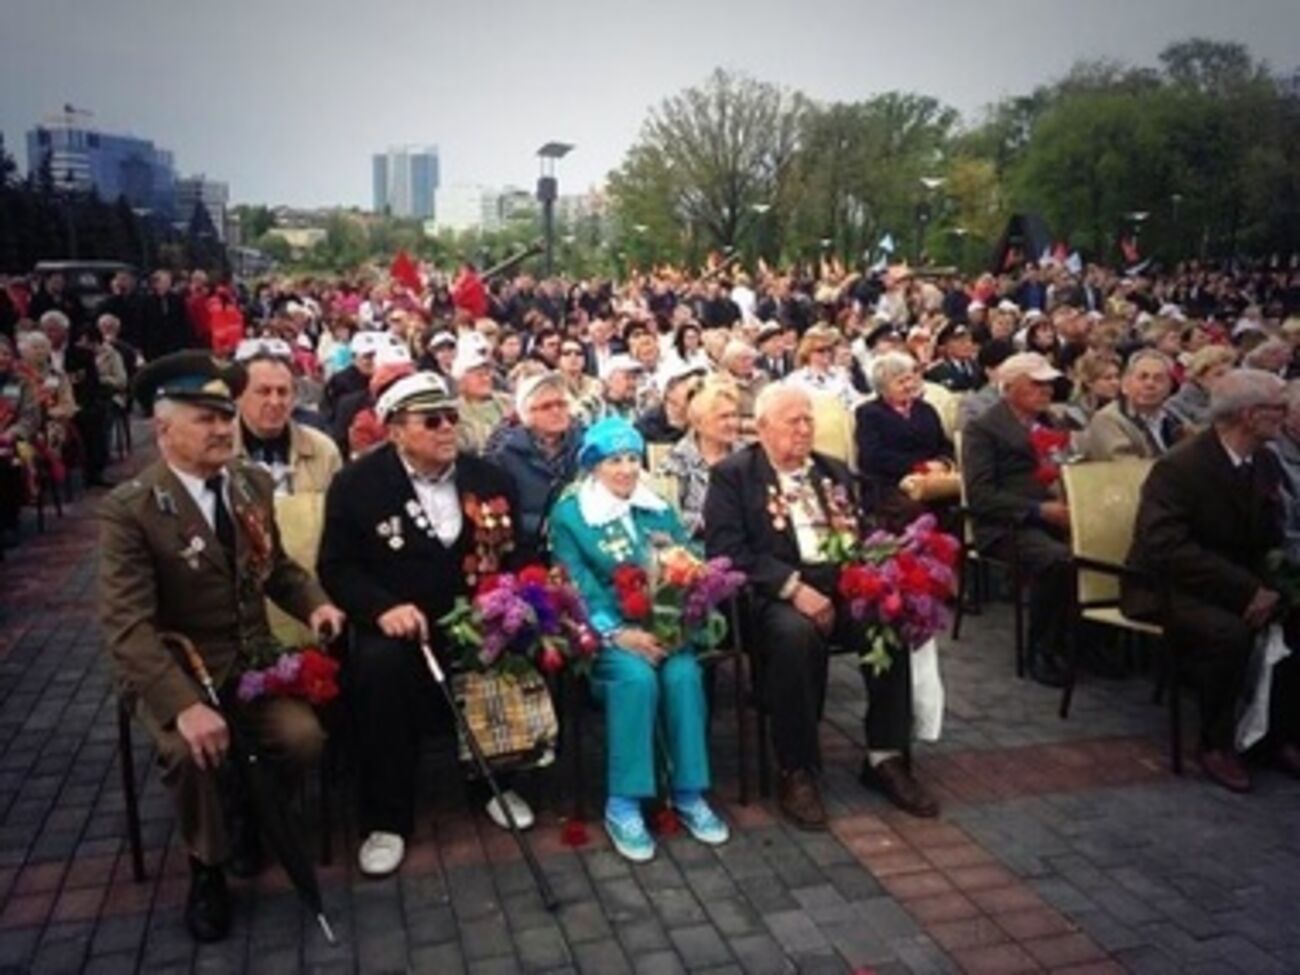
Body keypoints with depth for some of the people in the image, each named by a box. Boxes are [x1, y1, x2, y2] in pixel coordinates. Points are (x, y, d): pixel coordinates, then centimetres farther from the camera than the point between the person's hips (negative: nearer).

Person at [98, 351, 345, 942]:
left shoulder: (253, 483, 2)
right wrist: (184, 703, -36)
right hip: (173, 669, -4)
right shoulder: (129, 508, -16)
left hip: (249, 658, 4)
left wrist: (314, 604, -7)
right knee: (193, 750, -31)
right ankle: (206, 868, 1)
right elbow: (126, 624, -23)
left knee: (304, 737, -21)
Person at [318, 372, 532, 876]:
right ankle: (385, 821, -16)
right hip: (398, 622, -2)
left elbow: (517, 553, 9)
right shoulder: (357, 483, -3)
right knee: (380, 665, -34)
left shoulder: (489, 478, 5)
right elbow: (337, 566, -4)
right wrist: (383, 608, -22)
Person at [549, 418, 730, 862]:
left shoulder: (659, 509, 15)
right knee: (636, 676, -32)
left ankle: (689, 794, -12)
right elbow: (579, 588, -9)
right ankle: (623, 804, -20)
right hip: (603, 632, -3)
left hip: (662, 626, 4)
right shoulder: (568, 515, 2)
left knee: (684, 673, -26)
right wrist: (619, 633, -23)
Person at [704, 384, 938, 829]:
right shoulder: (732, 474, 2)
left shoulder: (834, 471, 20)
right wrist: (794, 586, -20)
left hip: (843, 584, 5)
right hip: (776, 592, -5)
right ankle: (797, 772, -19)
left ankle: (885, 758, -6)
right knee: (796, 633, -37)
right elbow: (726, 550, -10)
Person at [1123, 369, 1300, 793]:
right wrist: (1247, 589, -31)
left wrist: (1263, 586, -13)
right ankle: (1216, 743, -11)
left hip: (1239, 581, 7)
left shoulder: (1266, 463, 3)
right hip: (1169, 587, -7)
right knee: (1229, 632, -32)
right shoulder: (1178, 467, -20)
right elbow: (1167, 549, -29)